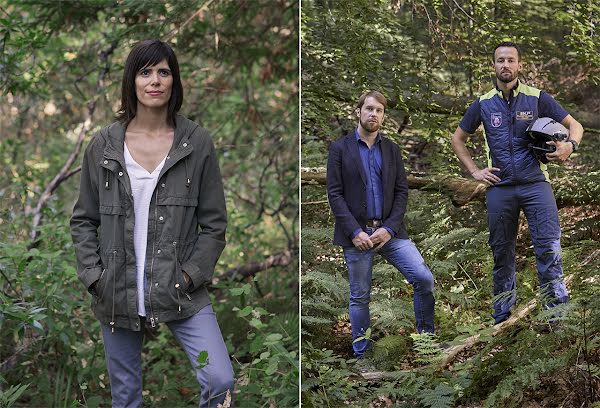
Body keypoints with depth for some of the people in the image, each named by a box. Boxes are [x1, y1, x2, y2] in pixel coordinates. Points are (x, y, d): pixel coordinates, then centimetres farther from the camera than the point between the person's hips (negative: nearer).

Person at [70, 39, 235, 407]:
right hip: (117, 293, 2)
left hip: (180, 291, -1)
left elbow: (213, 224, 1)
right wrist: (94, 276, -3)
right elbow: (83, 220, 8)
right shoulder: (104, 146, 2)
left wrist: (189, 275, -8)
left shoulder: (197, 143, -2)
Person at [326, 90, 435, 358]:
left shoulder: (391, 149, 11)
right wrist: (355, 232, -14)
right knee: (360, 296, 5)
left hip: (389, 231, 2)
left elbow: (402, 191, 6)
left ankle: (426, 338, 5)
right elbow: (334, 194, -4)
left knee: (424, 278, -11)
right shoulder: (340, 148, 1)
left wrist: (389, 228, -8)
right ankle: (361, 354, 16)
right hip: (356, 233, -2)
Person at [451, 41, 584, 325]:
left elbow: (575, 126, 7)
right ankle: (502, 320, 20)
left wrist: (569, 145, -15)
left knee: (549, 248, -13)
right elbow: (458, 139, 20)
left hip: (535, 184, -2)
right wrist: (474, 171, 8)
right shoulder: (483, 104, 8)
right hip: (499, 188, 2)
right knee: (502, 254, 9)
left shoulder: (537, 98, 2)